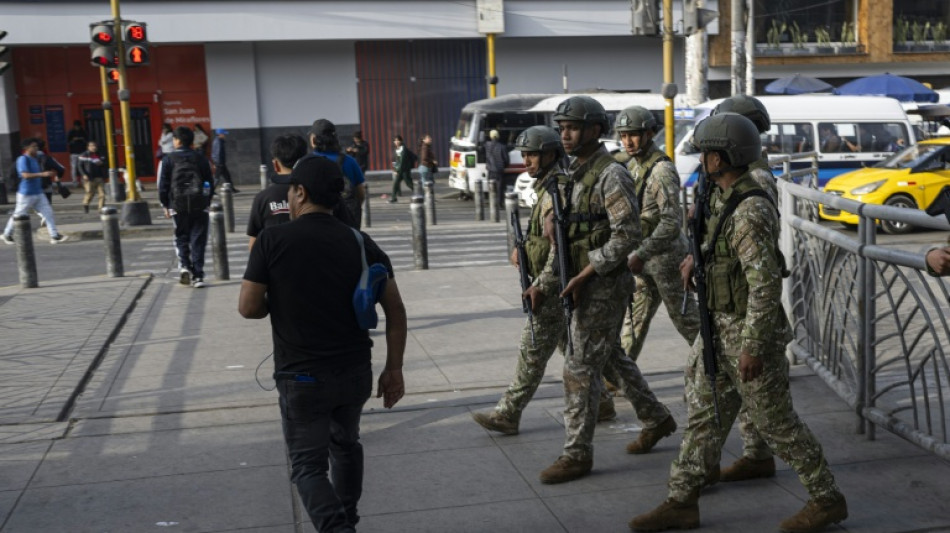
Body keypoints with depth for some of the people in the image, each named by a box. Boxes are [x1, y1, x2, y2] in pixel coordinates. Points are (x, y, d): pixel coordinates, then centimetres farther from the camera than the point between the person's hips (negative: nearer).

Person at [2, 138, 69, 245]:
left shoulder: (35, 159, 12)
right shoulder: (23, 159, -14)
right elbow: (25, 175, -25)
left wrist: (52, 176, 7)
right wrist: (42, 174, -32)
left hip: (38, 193, 8)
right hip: (26, 194, -8)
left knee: (48, 213, -1)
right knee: (18, 215, 5)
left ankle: (54, 236, -2)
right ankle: (7, 235, 24)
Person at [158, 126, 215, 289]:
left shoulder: (168, 159, 0)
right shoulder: (201, 159, 7)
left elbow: (163, 184, -2)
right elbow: (210, 182, 9)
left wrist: (165, 205, 7)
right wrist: (207, 202, 16)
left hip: (178, 205, -1)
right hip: (200, 205, 1)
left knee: (181, 238, 15)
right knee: (198, 240, 4)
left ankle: (184, 265, -6)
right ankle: (197, 276, 2)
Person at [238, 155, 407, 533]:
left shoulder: (272, 241, -11)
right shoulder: (360, 243, -1)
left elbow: (248, 308, -10)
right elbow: (395, 310, -2)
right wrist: (394, 368, 5)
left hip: (302, 377, -4)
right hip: (355, 371, 4)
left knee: (308, 466, 7)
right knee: (345, 444, 27)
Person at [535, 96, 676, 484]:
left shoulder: (611, 176, -16)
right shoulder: (575, 176, 13)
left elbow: (628, 236, -22)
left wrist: (584, 275, -23)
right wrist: (545, 281, 10)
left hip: (605, 286, -10)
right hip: (584, 284, 10)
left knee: (580, 368, -5)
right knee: (612, 357, 20)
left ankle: (577, 453, 5)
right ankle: (656, 419, 37)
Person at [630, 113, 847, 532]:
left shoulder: (751, 211, -23)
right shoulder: (729, 202, 9)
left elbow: (765, 283, -26)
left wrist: (753, 346, -25)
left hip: (748, 332, -10)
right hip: (721, 327, 10)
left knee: (776, 423, 3)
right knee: (704, 416, 11)